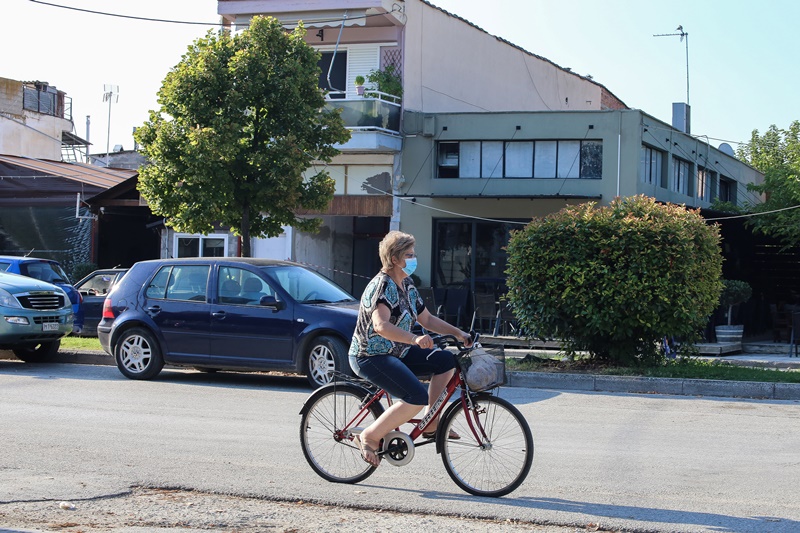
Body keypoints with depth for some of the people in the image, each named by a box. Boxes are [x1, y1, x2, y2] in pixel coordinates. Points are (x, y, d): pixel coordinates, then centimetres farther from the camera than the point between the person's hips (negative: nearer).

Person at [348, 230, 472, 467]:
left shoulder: (407, 286, 11)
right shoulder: (382, 286, -19)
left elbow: (427, 319, 19)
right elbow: (381, 326, -35)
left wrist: (458, 333, 7)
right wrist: (415, 339, -48)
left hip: (397, 352, 9)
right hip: (371, 357, -9)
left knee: (445, 361, 0)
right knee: (417, 398, -25)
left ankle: (431, 424, 7)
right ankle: (369, 437, -12)